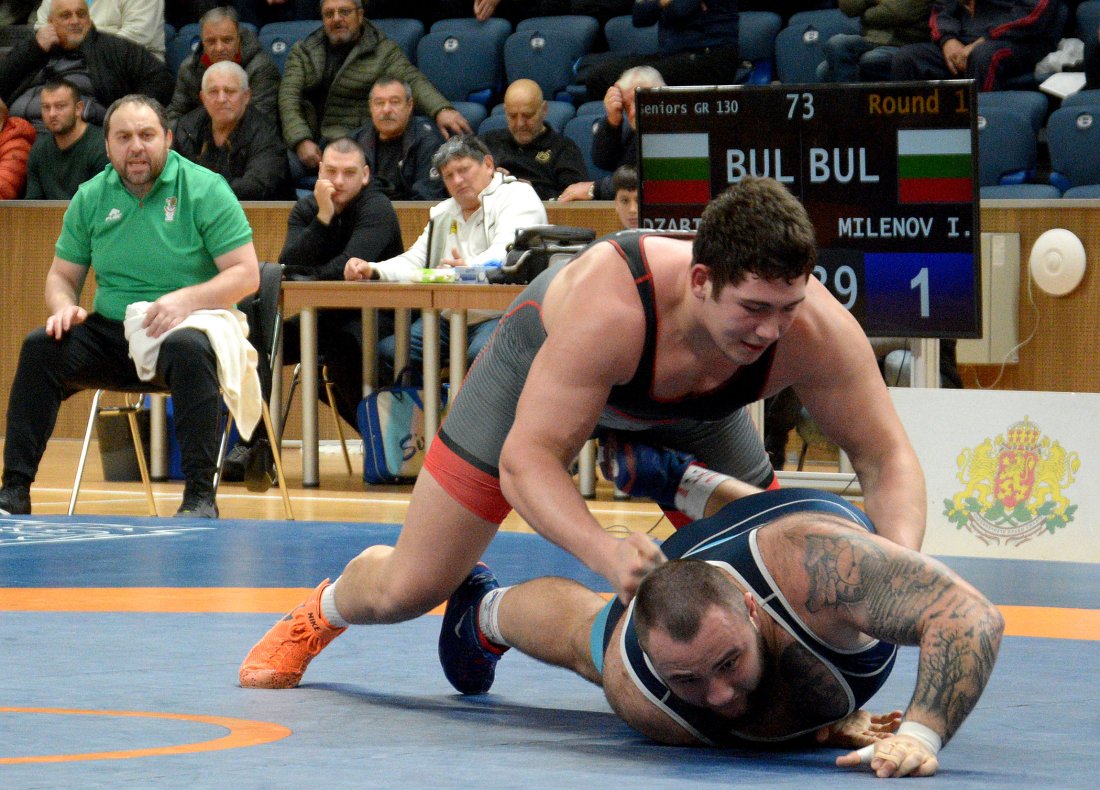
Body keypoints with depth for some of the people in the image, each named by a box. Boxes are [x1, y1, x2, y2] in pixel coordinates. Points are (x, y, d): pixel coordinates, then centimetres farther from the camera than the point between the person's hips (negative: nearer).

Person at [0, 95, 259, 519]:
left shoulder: (205, 190, -5)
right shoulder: (91, 198, 8)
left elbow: (246, 274, -9)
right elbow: (62, 276, 16)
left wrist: (187, 300, -25)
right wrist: (64, 307, -9)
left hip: (180, 330, -4)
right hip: (111, 335, 4)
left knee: (189, 349, -38)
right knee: (40, 348, -21)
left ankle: (200, 496, -34)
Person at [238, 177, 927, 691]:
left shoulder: (817, 328, -39)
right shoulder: (608, 306, -48)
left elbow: (887, 456, -28)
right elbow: (525, 460, -45)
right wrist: (606, 556, -62)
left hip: (695, 411, 3)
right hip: (545, 361, -3)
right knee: (406, 590, 0)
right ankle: (322, 613, 37)